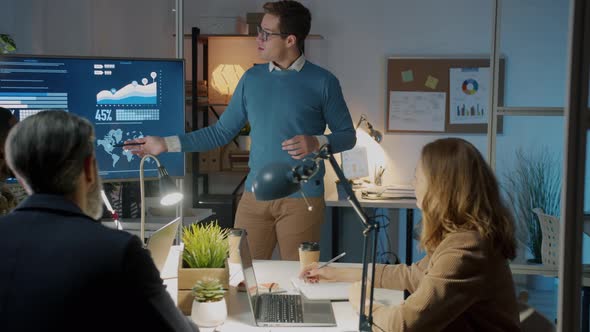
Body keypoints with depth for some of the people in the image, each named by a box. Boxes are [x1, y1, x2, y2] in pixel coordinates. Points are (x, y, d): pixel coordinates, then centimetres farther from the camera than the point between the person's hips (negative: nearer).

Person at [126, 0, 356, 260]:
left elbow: (347, 136, 4)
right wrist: (167, 144, 7)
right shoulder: (252, 79, 8)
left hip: (303, 199, -3)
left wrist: (317, 143, -17)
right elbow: (221, 132, 12)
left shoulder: (322, 82, -3)